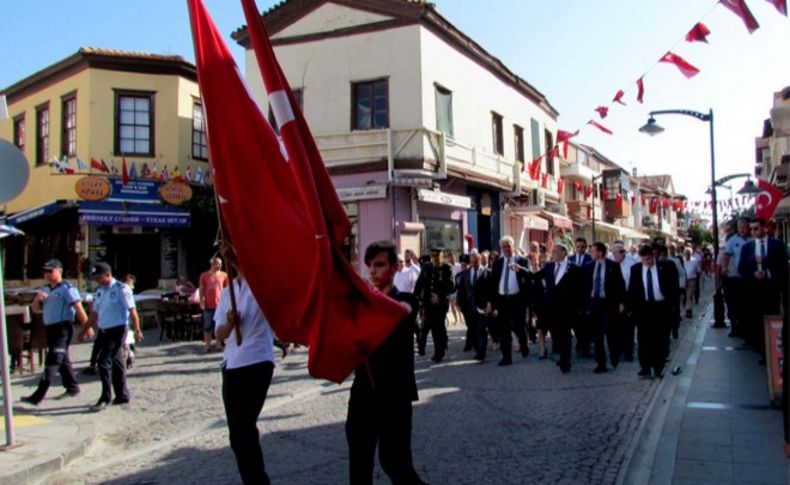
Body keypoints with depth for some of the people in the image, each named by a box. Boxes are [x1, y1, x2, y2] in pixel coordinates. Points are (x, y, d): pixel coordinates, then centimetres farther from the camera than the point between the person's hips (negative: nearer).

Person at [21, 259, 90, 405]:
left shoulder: (67, 289, -10)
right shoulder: (46, 289, 15)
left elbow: (79, 308, -14)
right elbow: (35, 308, 19)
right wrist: (37, 298, -3)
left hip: (63, 329, -9)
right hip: (50, 328, 9)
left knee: (52, 362, -10)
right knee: (62, 360, 16)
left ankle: (38, 396, -13)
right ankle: (72, 388, 28)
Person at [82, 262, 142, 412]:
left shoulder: (121, 289, -12)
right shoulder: (100, 291, 12)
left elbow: (132, 310, -13)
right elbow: (95, 312, 21)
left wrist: (137, 330, -16)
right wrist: (85, 329, 21)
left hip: (117, 331, -8)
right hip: (104, 331, 8)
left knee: (104, 362, -12)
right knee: (116, 364, 13)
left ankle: (105, 398, -3)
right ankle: (122, 396, 22)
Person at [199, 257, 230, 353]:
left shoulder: (224, 275, 3)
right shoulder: (204, 275, 2)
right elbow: (202, 290, 4)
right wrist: (202, 301, -5)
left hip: (220, 304, 1)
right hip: (209, 305, -1)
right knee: (208, 326, 4)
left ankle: (219, 344, 13)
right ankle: (207, 345, 9)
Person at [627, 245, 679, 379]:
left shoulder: (666, 267, -2)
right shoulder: (635, 269, 2)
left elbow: (674, 286, 2)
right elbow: (632, 290, 5)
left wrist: (673, 304, -4)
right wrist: (631, 307, -1)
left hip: (662, 307, -1)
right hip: (643, 307, 1)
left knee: (661, 339, 5)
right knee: (644, 339, -1)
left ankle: (658, 369, 14)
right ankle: (645, 368, 6)